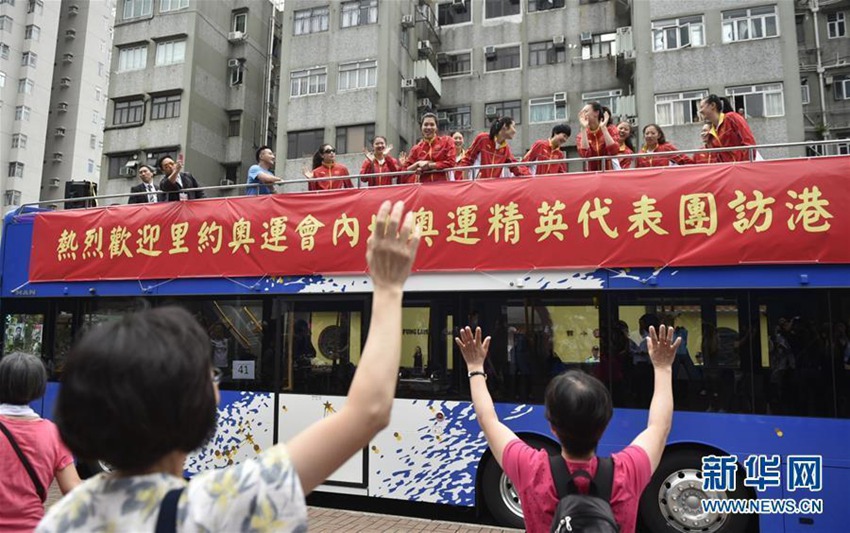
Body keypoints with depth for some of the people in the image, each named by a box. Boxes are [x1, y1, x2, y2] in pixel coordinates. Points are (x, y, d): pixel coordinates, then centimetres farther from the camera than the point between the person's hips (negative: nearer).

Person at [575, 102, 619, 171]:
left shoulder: (610, 129, 1)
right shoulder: (581, 135, 3)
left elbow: (614, 151, -14)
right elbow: (584, 155, -15)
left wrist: (603, 127, -12)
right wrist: (584, 128, -13)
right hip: (592, 173, 1)